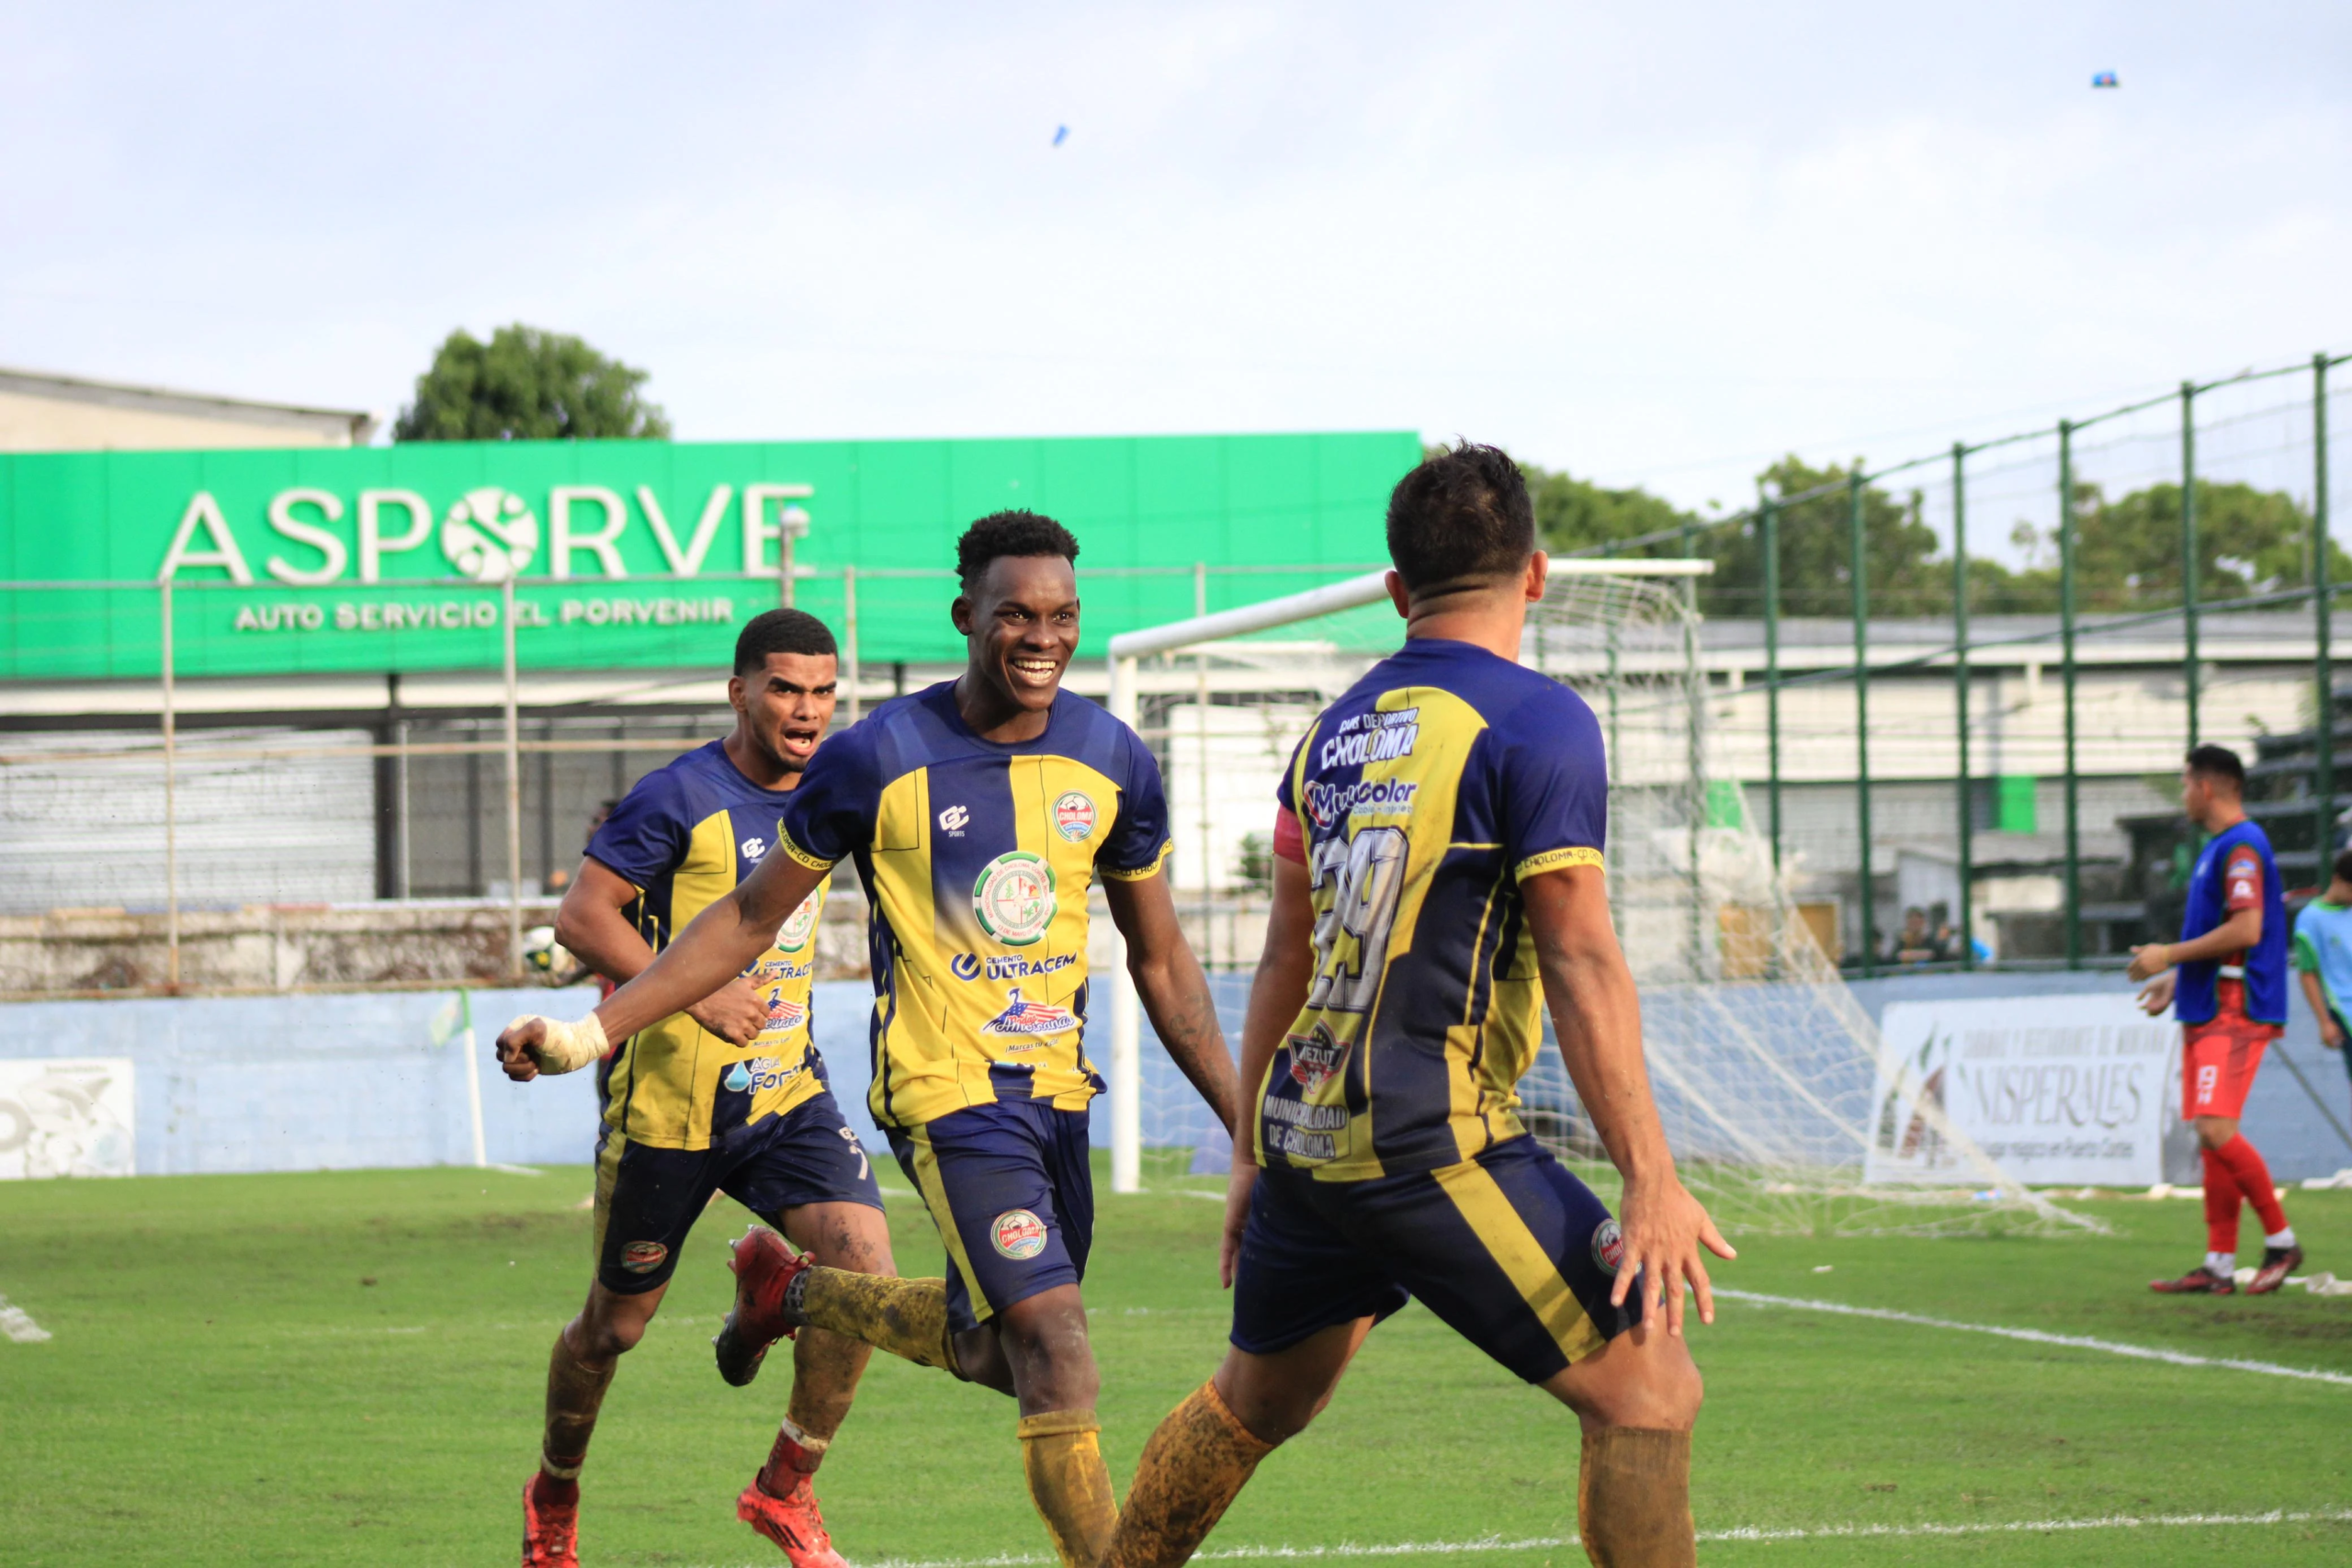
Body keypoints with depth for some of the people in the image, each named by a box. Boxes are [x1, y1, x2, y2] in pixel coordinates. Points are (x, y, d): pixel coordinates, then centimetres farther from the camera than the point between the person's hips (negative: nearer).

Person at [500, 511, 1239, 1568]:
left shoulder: (1113, 762, 1)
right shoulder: (878, 759, -11)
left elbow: (1161, 960, 12)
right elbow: (749, 917, 0)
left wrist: (1245, 1121, 7)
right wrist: (593, 1032, -5)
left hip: (1056, 1086, 6)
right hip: (945, 1089, -6)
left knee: (993, 1349, 16)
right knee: (1056, 1349, -17)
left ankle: (791, 1292, 40)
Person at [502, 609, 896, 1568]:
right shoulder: (682, 797, -13)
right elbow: (582, 917, -15)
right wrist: (696, 993, -25)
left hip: (787, 1092, 5)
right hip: (669, 1101, -5)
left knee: (865, 1268, -16)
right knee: (617, 1323, 8)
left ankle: (785, 1489, -2)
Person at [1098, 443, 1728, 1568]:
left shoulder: (1338, 728, 13)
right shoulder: (1533, 722, -10)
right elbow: (1582, 968, -15)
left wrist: (1253, 1154, 28)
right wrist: (1650, 1181, -16)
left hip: (1304, 1130, 8)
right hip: (1428, 1140, -8)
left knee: (1252, 1402, 26)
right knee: (1648, 1391, -6)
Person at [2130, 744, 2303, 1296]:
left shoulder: (2240, 846, -13)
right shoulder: (2218, 848, 19)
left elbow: (2245, 930, -23)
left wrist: (2171, 955, -15)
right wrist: (2176, 977, 23)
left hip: (2235, 1013, -10)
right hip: (2208, 1013, 10)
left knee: (2217, 1130, -17)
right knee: (2211, 1136, 7)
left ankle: (2281, 1240, -7)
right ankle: (2219, 1265, 7)